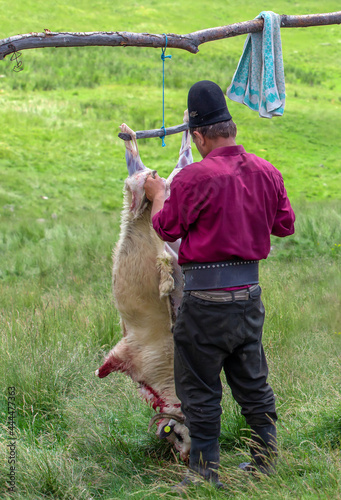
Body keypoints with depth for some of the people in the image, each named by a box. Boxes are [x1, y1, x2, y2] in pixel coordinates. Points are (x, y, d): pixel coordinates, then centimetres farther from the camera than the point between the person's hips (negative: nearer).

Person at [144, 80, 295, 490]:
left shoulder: (195, 177, -16)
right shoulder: (266, 172, 3)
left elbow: (166, 228, -5)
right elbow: (285, 225, 14)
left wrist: (158, 194, 13)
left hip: (207, 298, -7)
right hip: (250, 290, 7)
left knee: (200, 391, 4)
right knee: (252, 382, 18)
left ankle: (205, 474, 9)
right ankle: (266, 463, 26)